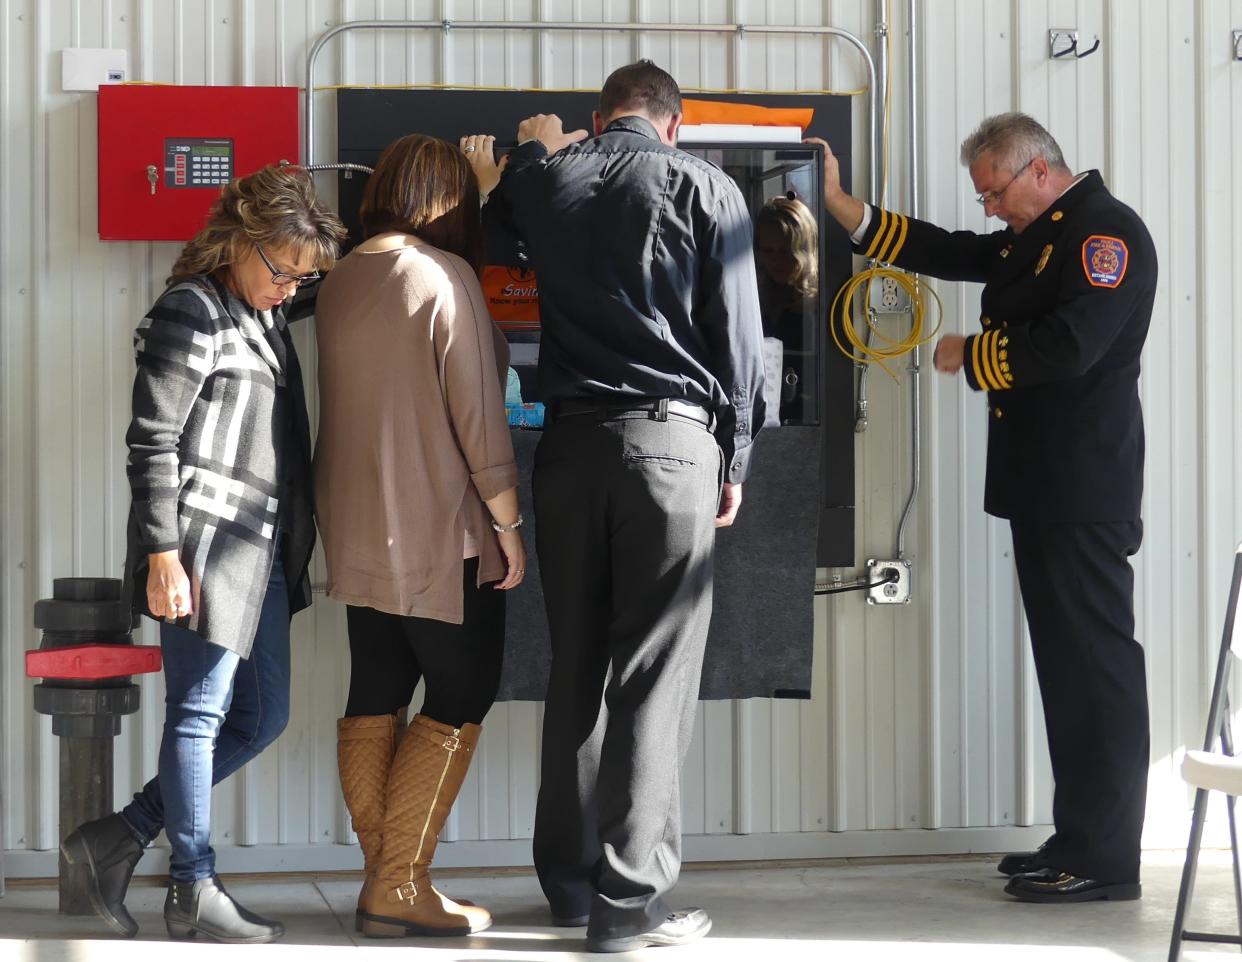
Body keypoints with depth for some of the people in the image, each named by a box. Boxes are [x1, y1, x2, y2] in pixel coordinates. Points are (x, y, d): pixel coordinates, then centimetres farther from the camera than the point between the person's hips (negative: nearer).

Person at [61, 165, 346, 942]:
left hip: (263, 550, 9)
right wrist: (163, 554, -18)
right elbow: (152, 442, -14)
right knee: (201, 712, -1)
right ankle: (195, 891, 9)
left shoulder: (264, 313, 14)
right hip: (206, 547, -9)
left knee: (261, 717, 12)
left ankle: (119, 838, 20)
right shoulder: (193, 313, -10)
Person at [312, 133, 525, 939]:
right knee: (461, 697, 1)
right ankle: (401, 886, -3)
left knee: (376, 695, 10)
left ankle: (382, 877, 12)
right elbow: (477, 409, -14)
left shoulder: (339, 283, 7)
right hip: (441, 527, -7)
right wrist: (507, 521, -9)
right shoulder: (445, 276, -13)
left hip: (355, 529, 7)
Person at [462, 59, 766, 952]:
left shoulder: (543, 176, 11)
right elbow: (738, 335, 0)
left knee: (575, 667, 12)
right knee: (654, 677, -4)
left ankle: (569, 879, 18)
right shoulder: (705, 185, 2)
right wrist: (737, 458, 8)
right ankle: (629, 902, -6)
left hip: (570, 442, 4)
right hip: (671, 441, -4)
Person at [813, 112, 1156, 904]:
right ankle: (1080, 840, 17)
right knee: (1067, 660, 11)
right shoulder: (1033, 238, 18)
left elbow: (1069, 345, -23)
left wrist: (968, 356, -9)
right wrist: (840, 204, 12)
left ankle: (1107, 860, -4)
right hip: (1043, 485, 10)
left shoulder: (1107, 233, -12)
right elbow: (945, 252, 18)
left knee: (1097, 661, -7)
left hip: (1082, 492, -10)